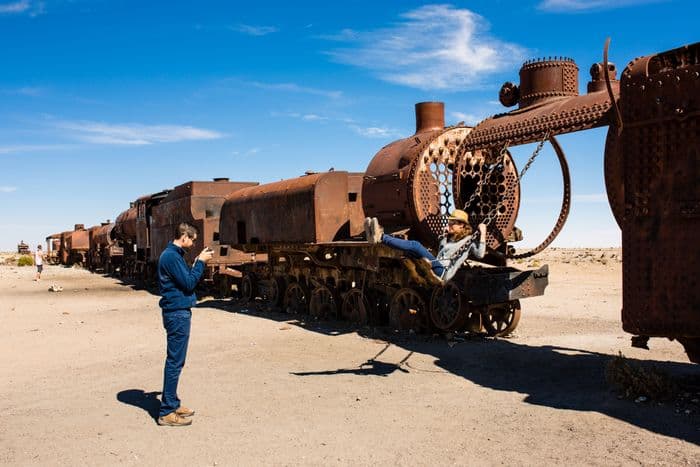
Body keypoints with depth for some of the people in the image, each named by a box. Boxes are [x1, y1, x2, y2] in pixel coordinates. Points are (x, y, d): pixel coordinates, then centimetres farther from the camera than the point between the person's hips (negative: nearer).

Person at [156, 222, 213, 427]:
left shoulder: (172, 254, 15)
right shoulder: (172, 256, -16)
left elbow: (185, 279, 17)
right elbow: (188, 283, -18)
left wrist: (197, 263, 9)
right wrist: (201, 262, -11)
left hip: (177, 312, 10)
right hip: (178, 312, -10)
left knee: (175, 361, 16)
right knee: (175, 362, -5)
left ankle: (172, 404, 25)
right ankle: (167, 413, 1)